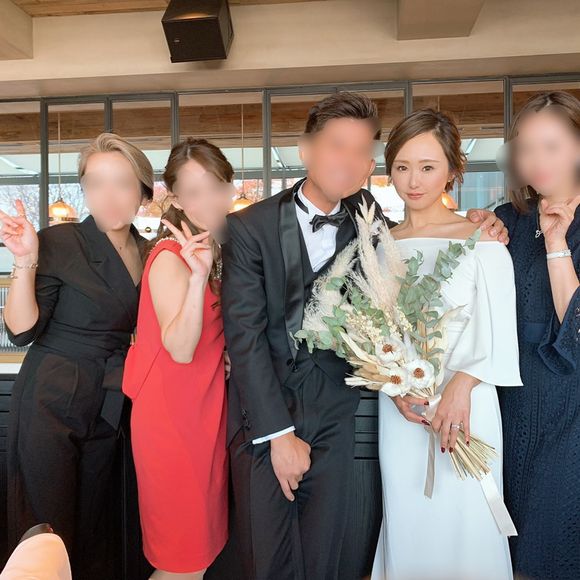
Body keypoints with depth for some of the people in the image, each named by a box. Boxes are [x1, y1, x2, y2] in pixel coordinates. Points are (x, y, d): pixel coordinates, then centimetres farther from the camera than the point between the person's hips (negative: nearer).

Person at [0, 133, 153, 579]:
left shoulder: (147, 253, 3)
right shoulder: (59, 242, -13)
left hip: (108, 407, 5)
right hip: (51, 403, -4)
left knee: (91, 522, 18)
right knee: (46, 530, 7)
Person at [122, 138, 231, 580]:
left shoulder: (219, 249, 7)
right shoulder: (170, 258, -17)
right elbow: (181, 350, -26)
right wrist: (197, 276, -34)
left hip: (208, 412, 8)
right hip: (173, 418, -8)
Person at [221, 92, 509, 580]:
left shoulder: (365, 215, 1)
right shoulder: (249, 227, -10)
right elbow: (244, 333, -12)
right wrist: (279, 434, -12)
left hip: (333, 414, 3)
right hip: (263, 412, -2)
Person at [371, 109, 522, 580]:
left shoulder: (481, 240, -5)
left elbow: (498, 338, -6)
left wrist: (460, 387, -19)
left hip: (465, 405, -3)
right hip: (399, 409, 3)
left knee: (462, 521, 10)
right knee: (406, 522, 14)